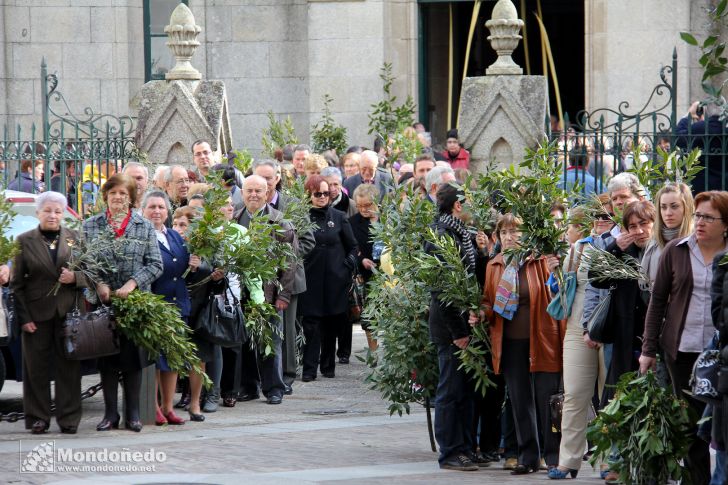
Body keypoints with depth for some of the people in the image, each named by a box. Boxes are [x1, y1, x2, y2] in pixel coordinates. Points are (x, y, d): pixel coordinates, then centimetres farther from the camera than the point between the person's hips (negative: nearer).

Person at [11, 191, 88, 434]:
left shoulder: (74, 238, 8)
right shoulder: (24, 241, 3)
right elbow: (16, 283, 1)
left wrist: (75, 277, -11)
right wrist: (23, 317, -6)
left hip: (68, 312, 1)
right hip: (37, 313, -1)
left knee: (69, 368, 1)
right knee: (37, 368, 2)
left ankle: (69, 419, 6)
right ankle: (38, 418, 9)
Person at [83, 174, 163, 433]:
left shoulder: (144, 227, 6)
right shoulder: (90, 226, 6)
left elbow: (155, 264, 1)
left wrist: (133, 282, -13)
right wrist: (99, 284, -13)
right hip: (103, 301, 0)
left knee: (133, 357, 1)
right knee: (106, 357, 2)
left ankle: (133, 413, 9)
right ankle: (110, 413, 9)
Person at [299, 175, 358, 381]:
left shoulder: (338, 217, 6)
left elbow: (353, 246, 13)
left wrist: (347, 267, 2)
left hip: (335, 280, 2)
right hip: (310, 280, -2)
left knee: (332, 325, 7)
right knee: (311, 325, -5)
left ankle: (328, 365, 17)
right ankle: (309, 369, -4)